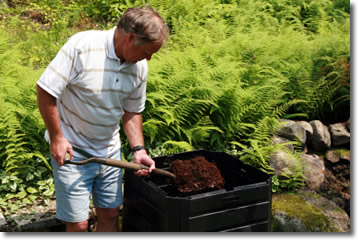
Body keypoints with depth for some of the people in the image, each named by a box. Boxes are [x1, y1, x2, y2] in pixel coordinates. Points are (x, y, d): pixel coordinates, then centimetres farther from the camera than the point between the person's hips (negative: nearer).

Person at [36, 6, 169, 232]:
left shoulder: (139, 66, -3)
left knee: (110, 214, 14)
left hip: (110, 151, 5)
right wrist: (56, 137, -16)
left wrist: (138, 149, -3)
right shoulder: (82, 46, -23)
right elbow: (45, 89, -18)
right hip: (72, 152, -5)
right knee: (78, 223, 1)